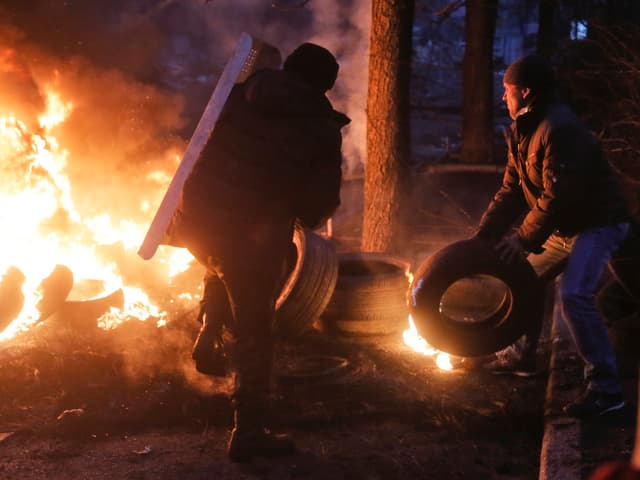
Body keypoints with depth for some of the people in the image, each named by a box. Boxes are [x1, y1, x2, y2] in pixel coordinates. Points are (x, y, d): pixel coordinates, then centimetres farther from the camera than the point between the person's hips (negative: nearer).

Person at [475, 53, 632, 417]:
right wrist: (483, 236, 1)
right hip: (565, 227, 10)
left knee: (575, 295, -23)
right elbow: (511, 190, 8)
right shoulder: (522, 132, 6)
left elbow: (559, 196, -29)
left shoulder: (559, 129, -25)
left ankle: (606, 388, -17)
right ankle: (524, 357, 34)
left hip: (598, 223, -10)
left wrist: (524, 239, -23)